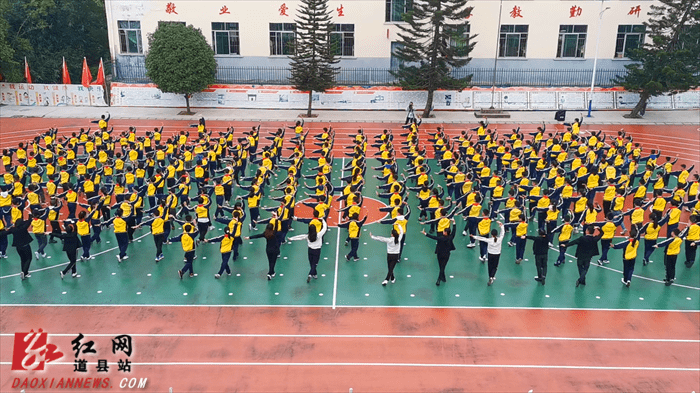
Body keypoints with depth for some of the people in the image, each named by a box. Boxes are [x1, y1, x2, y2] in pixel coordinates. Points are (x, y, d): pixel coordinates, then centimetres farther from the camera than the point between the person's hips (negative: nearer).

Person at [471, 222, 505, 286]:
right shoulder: (499, 239, -18)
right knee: (495, 267, 9)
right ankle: (491, 278, -8)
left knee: (490, 266, 17)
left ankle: (491, 277, 29)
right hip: (497, 255, 0)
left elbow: (481, 238, -9)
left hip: (490, 254, 0)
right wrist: (501, 226, 10)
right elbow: (502, 234, -1)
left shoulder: (489, 240, -20)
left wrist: (474, 236, 5)